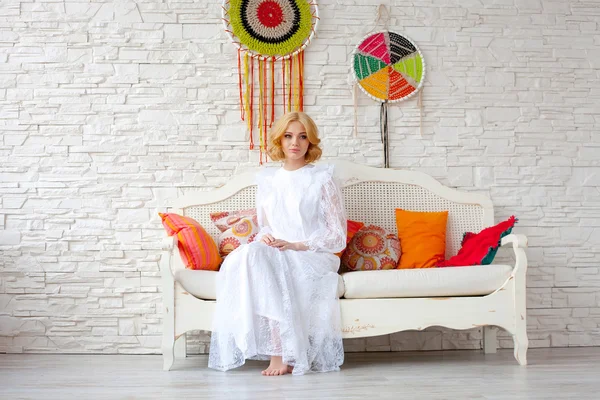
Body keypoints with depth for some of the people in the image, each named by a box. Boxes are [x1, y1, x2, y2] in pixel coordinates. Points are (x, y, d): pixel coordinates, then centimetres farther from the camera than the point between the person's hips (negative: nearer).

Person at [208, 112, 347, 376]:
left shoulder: (322, 179, 3)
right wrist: (263, 238, -3)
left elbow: (338, 237, 0)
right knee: (250, 253, -33)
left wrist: (295, 246, -13)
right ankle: (280, 350, -36)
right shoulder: (267, 180, 17)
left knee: (255, 258, -34)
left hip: (313, 258, -4)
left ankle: (281, 354, -33)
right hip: (273, 257, 4)